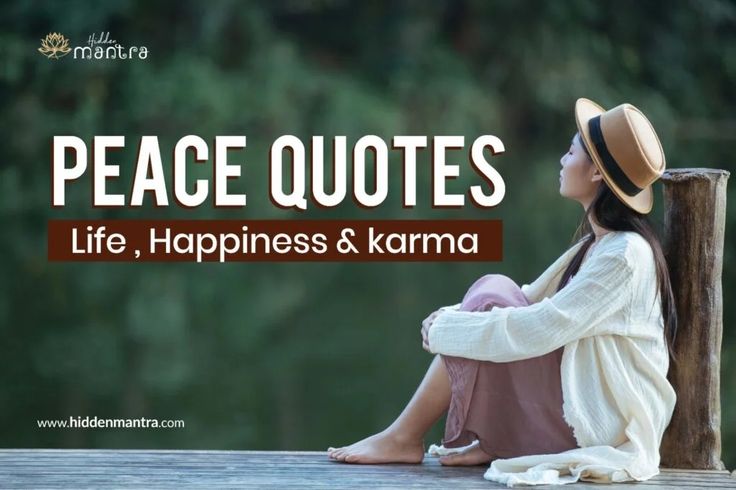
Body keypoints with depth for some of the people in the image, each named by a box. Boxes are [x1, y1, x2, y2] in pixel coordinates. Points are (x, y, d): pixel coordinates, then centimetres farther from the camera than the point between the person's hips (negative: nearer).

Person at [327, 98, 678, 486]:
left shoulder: (625, 255, -19)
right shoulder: (599, 245, 11)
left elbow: (540, 330, -24)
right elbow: (533, 302, 15)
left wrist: (448, 329, -14)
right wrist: (454, 317, -2)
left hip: (599, 425, -9)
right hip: (578, 406, 9)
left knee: (489, 305, -12)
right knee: (494, 291, 1)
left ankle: (403, 438, -4)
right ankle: (495, 439, -4)